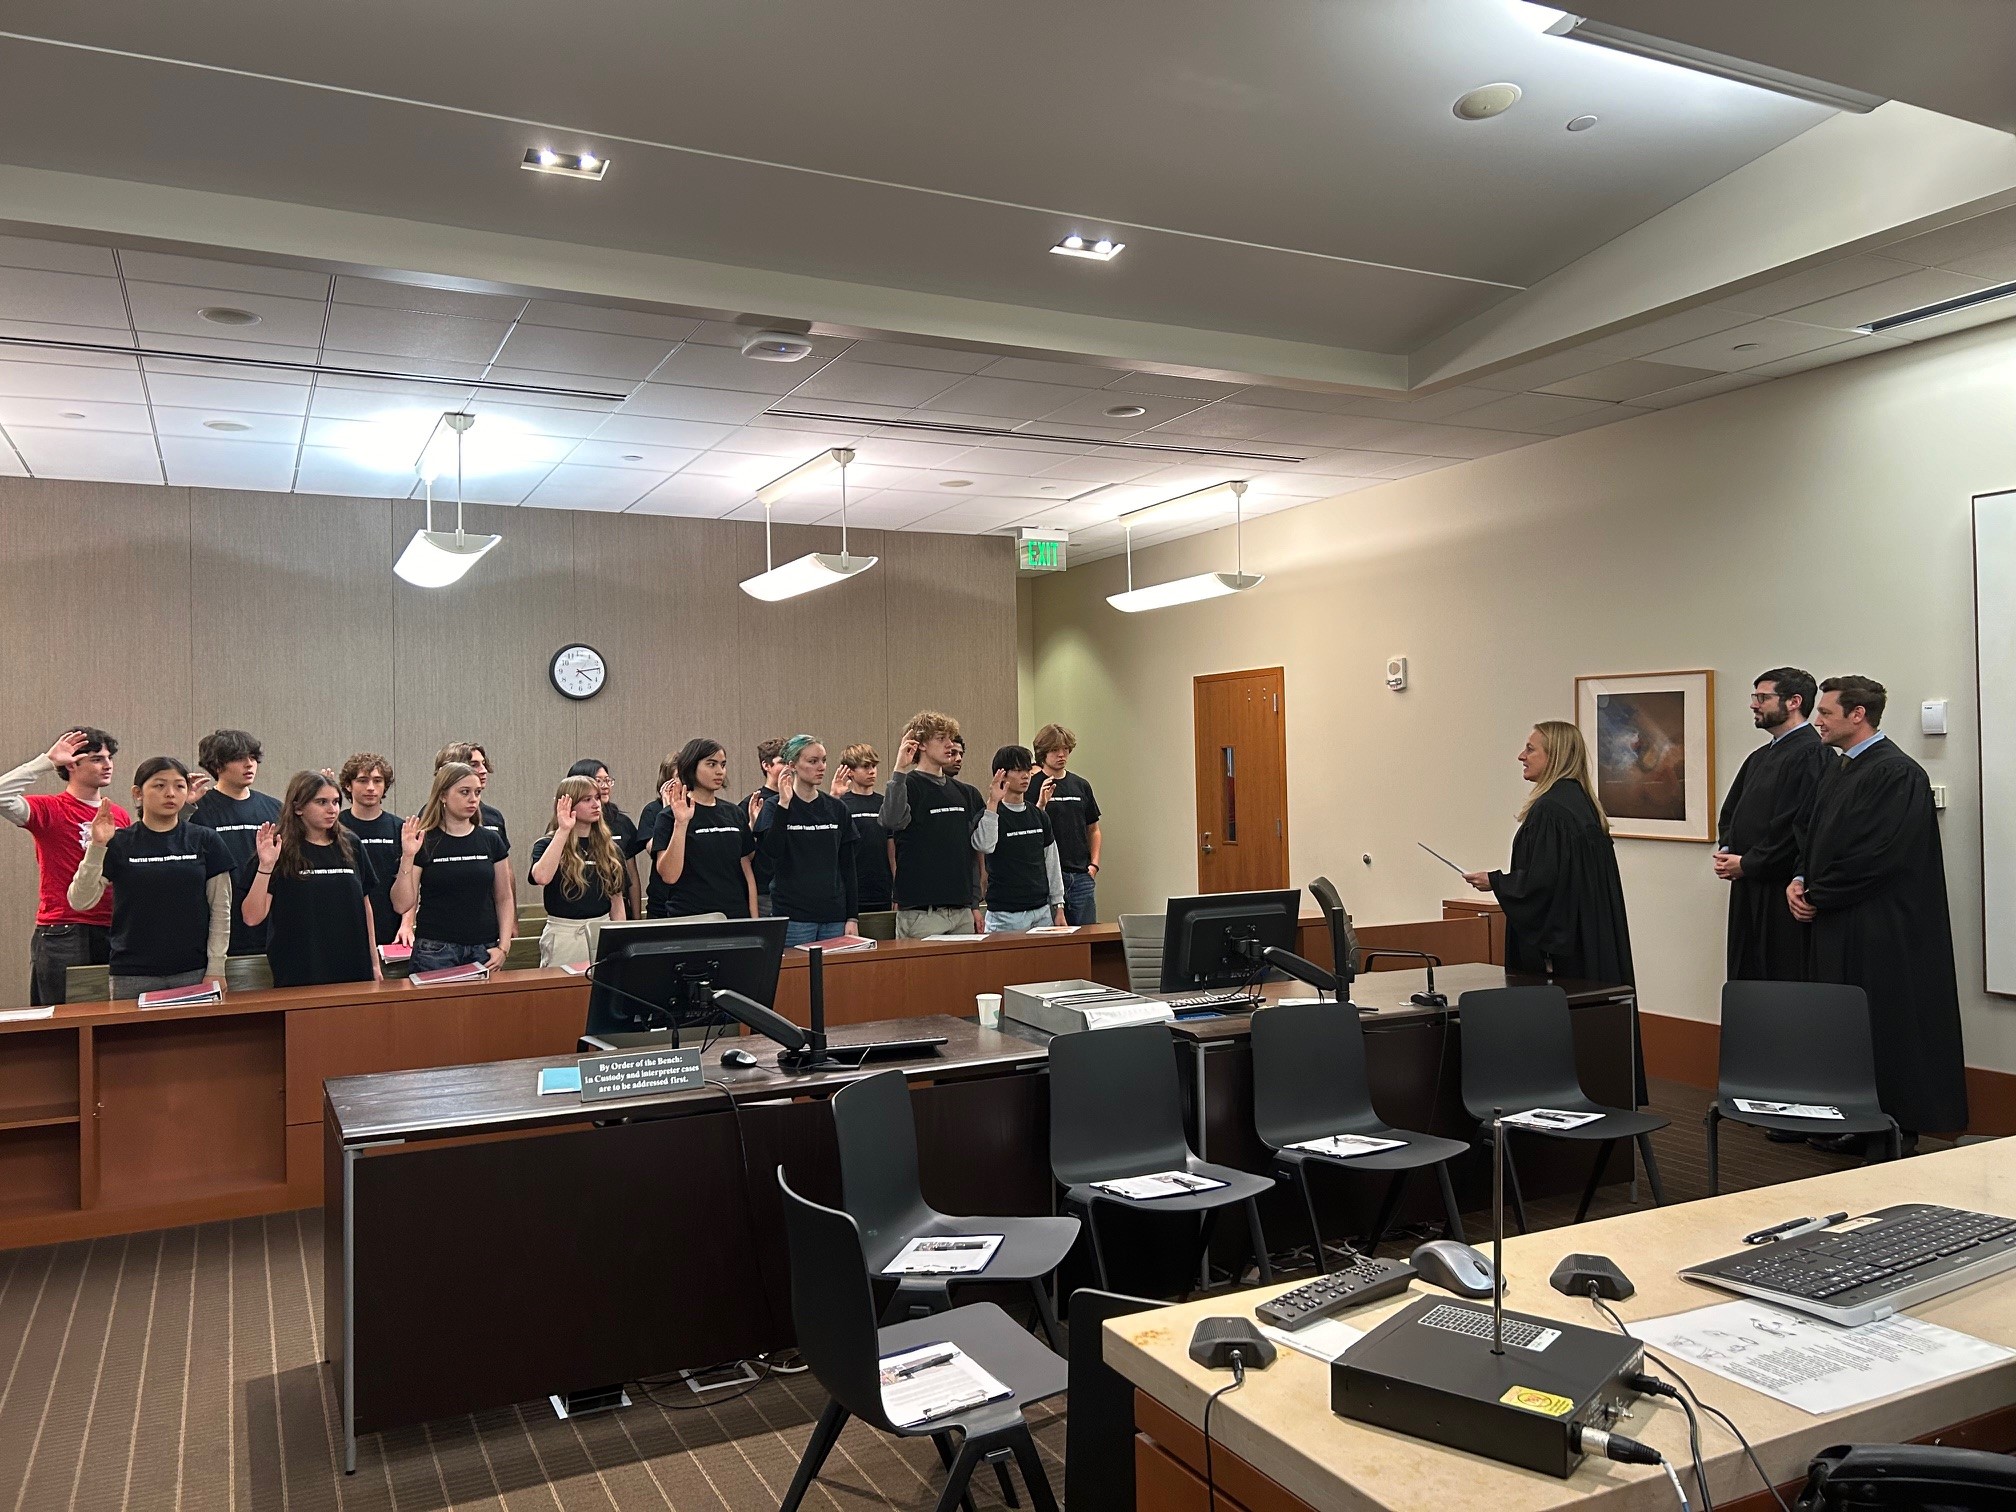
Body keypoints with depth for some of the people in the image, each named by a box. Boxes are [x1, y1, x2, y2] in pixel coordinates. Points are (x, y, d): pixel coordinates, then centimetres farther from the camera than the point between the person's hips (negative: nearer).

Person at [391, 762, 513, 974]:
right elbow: (402, 905, -6)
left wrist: (503, 947, -1)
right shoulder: (424, 843, -2)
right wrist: (407, 858, -15)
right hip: (435, 952, -2)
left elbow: (504, 899, 9)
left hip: (484, 951, 3)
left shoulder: (491, 841, 6)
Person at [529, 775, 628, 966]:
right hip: (564, 934, -4)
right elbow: (541, 877, -24)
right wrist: (563, 831, -21)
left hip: (604, 932, 4)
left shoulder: (608, 847, 10)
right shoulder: (548, 844, -2)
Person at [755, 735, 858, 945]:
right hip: (794, 917, -4)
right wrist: (784, 804, -21)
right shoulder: (775, 808, 0)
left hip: (834, 916, 4)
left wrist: (853, 917, 6)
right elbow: (770, 850, -18)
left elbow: (847, 866, 11)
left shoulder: (837, 808, 10)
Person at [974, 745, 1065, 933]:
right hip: (1005, 915, -5)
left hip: (1042, 911, 6)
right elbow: (984, 845, -27)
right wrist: (993, 804, -31)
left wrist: (1058, 907, 12)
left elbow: (1052, 864, 15)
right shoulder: (991, 815, -6)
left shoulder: (1039, 816, 12)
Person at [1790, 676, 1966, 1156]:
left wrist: (1817, 895, -12)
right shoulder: (1837, 769, 14)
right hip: (1834, 926, 9)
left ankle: (1895, 1130, 11)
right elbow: (1811, 834, 20)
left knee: (1882, 1027, 0)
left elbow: (1879, 855, -21)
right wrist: (1801, 880, 2)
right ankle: (1852, 1125, 22)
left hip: (1879, 931, -9)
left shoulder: (1896, 773, -15)